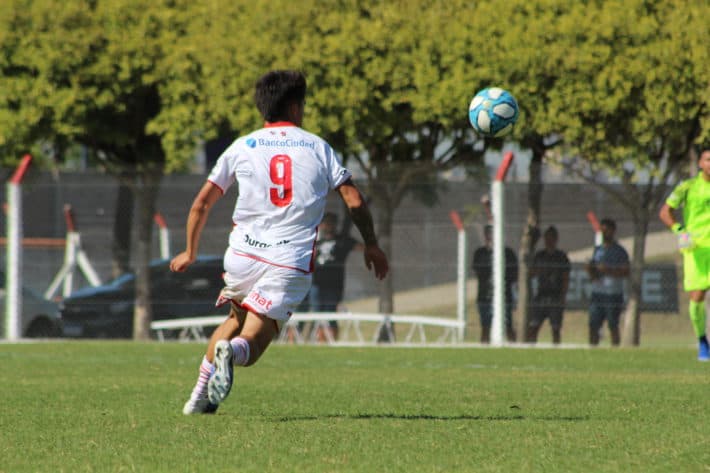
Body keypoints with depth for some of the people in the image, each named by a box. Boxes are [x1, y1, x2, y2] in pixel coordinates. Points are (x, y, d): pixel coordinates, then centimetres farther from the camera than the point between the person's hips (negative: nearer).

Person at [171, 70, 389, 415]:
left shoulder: (242, 147, 10)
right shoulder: (318, 147, 9)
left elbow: (201, 204, 11)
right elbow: (354, 201, 5)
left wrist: (190, 252, 24)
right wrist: (371, 245, 19)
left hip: (243, 256, 2)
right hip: (292, 263, -2)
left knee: (236, 320, 28)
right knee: (253, 340, -1)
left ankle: (200, 394, 15)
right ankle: (232, 351, -38)